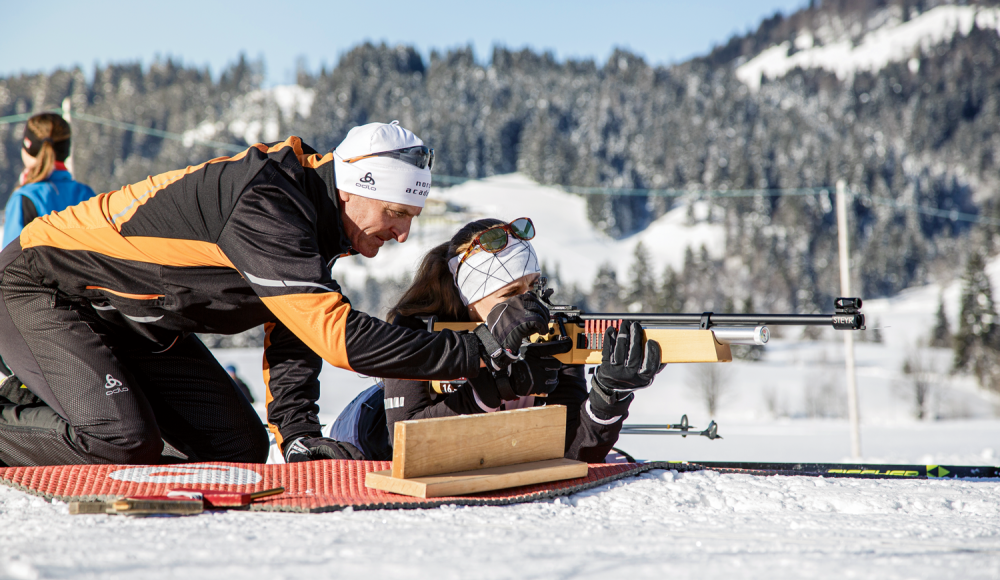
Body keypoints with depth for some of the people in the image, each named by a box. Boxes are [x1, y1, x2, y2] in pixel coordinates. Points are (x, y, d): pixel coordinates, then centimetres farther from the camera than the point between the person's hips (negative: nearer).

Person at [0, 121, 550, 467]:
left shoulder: (313, 215, -3)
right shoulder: (264, 208, -34)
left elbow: (294, 338, 1)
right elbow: (340, 337, -39)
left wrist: (298, 436, -15)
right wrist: (480, 348, -38)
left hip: (136, 320, 9)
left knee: (238, 448, 0)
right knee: (124, 441, -29)